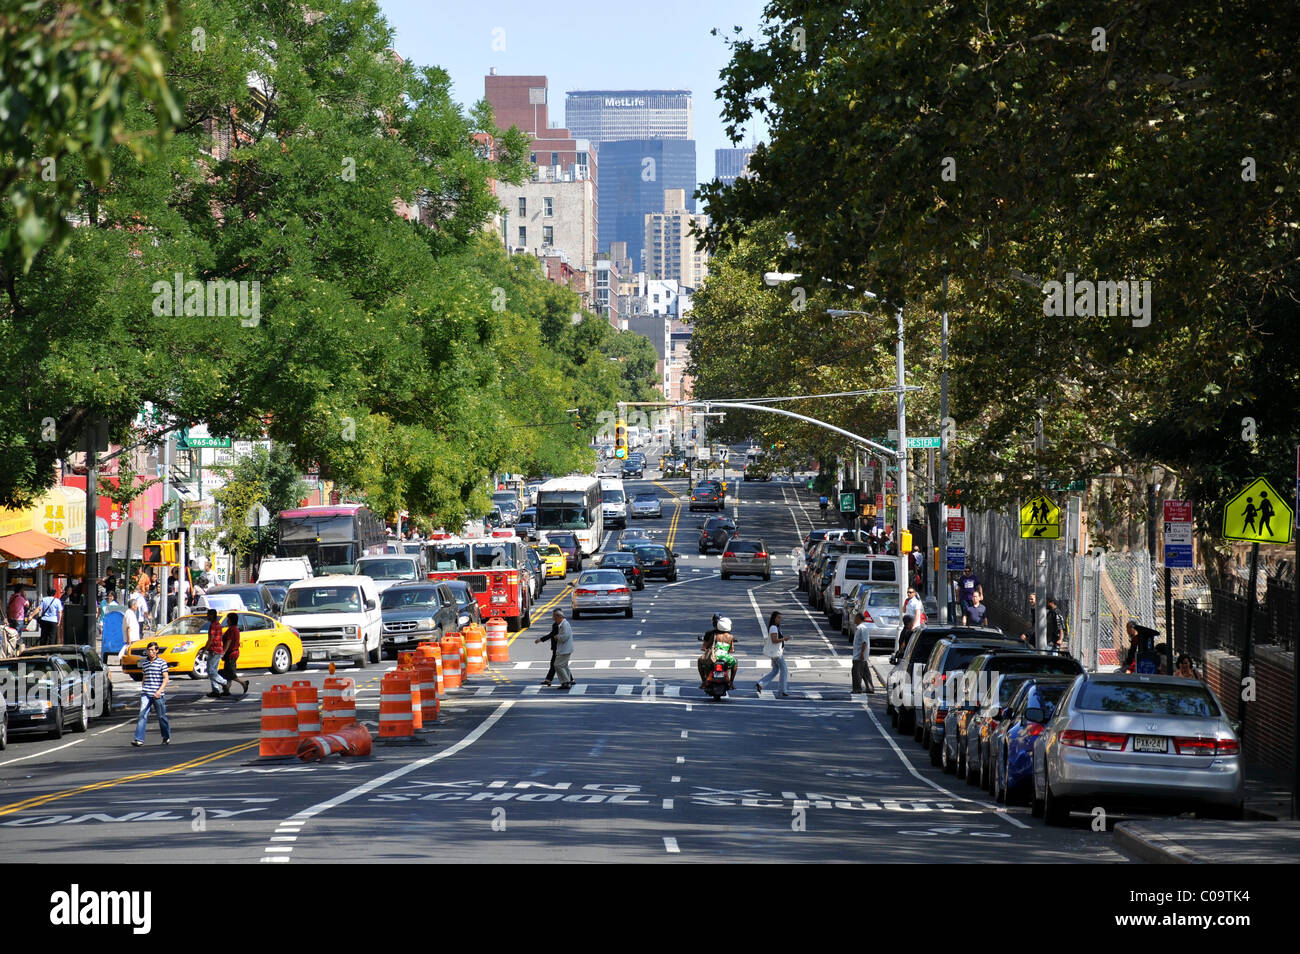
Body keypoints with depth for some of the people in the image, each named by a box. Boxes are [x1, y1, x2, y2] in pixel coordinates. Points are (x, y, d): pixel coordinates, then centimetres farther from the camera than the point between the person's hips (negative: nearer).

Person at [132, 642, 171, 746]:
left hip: (159, 695, -3)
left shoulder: (162, 663, -1)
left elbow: (166, 678, -6)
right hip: (146, 694, 3)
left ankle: (167, 738, 25)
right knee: (142, 716, -11)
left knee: (162, 716, 7)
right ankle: (139, 739, -17)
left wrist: (160, 690, -17)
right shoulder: (144, 664, 12)